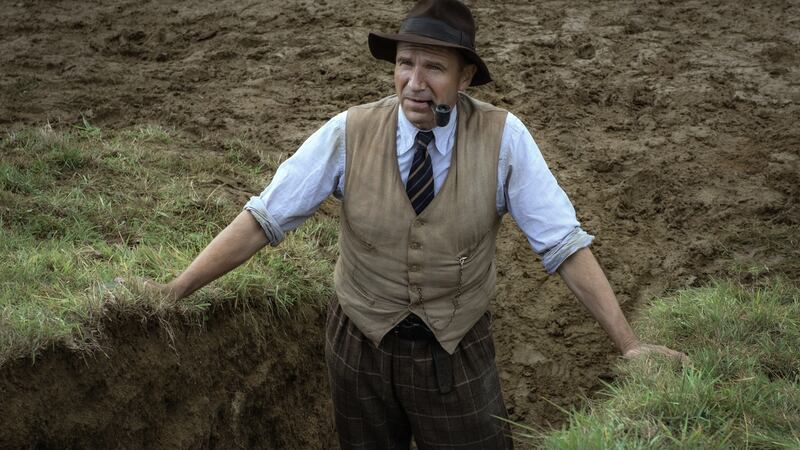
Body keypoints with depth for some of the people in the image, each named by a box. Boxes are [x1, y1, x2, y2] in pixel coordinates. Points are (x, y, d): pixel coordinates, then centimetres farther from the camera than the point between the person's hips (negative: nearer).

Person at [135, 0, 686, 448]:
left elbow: (563, 241, -14)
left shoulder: (503, 137, -15)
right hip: (358, 345, 1)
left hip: (458, 354, -1)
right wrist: (177, 289, -15)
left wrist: (628, 343, -16)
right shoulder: (349, 133, -14)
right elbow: (264, 217, -12)